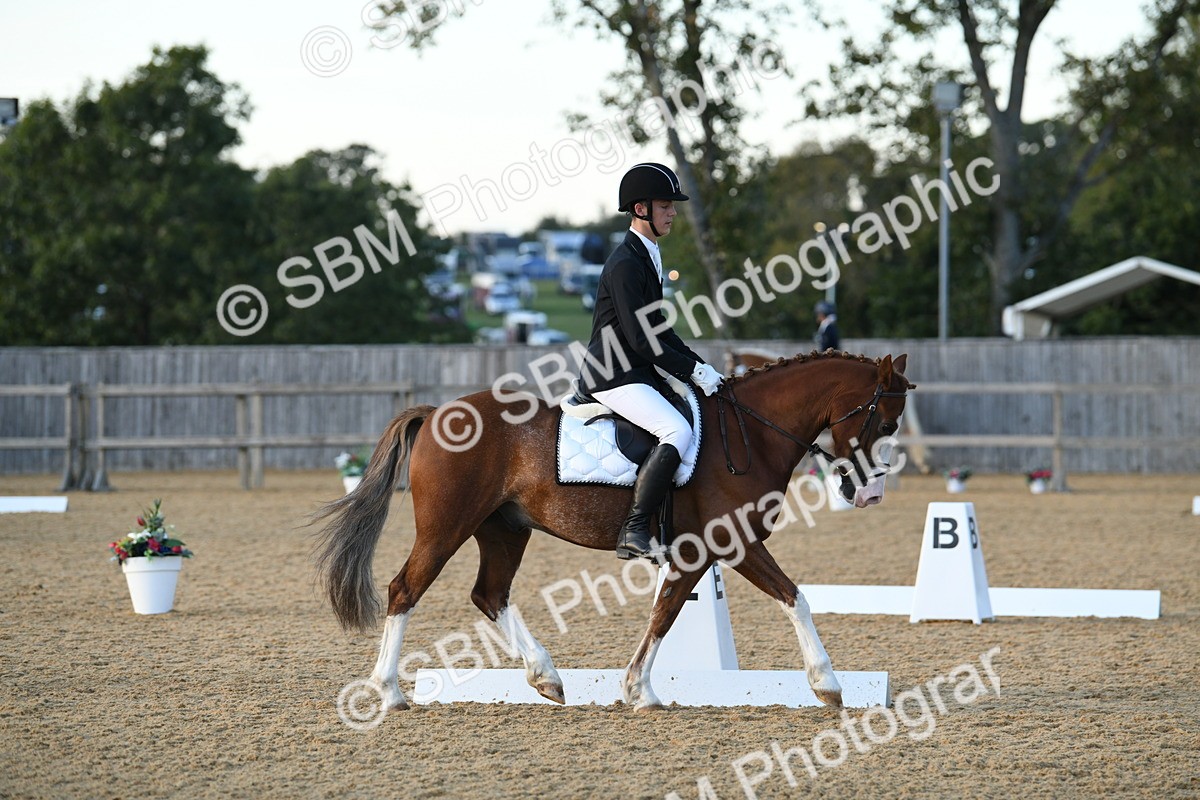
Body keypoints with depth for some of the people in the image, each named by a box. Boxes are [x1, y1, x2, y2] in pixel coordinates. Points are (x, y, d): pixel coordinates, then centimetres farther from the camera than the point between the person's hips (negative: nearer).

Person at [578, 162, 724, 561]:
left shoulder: (646, 257, 16)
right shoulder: (625, 264, -16)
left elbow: (656, 328, 22)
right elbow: (641, 339, -21)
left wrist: (700, 367, 12)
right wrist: (692, 370, -16)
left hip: (637, 373, 11)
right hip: (612, 376, -11)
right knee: (678, 430, -27)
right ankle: (633, 532, -30)